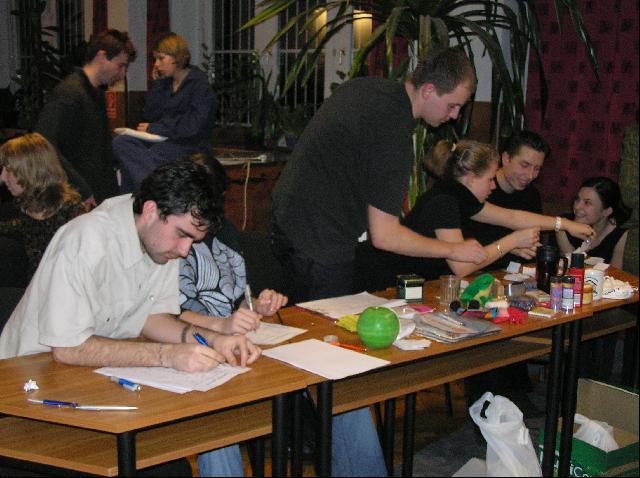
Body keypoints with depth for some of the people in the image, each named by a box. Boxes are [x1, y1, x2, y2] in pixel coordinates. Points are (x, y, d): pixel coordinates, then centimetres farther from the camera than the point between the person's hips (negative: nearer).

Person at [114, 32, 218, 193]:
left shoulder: (199, 85, -7)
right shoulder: (165, 83, 16)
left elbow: (192, 126, -18)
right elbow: (150, 116, 11)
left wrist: (154, 128, -13)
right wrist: (157, 84, 6)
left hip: (190, 145, -7)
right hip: (164, 139, 7)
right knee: (121, 143, -19)